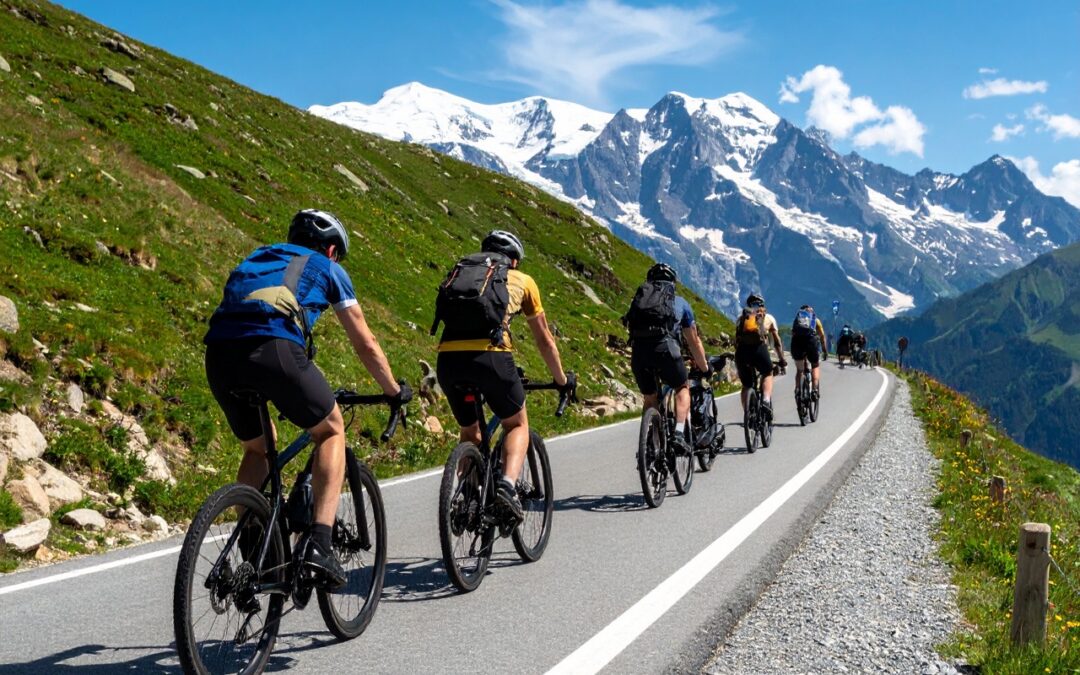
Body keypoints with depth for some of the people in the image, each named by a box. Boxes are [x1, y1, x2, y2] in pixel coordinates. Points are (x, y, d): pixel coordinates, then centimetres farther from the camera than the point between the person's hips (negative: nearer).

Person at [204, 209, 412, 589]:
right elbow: (366, 345, 26)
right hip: (273, 348, -5)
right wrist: (395, 392, 41)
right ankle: (320, 543, 4)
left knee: (256, 449, 27)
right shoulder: (327, 269, 24)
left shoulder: (258, 258, 37)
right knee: (331, 431, 18)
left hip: (218, 351, 5)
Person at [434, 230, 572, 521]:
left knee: (470, 433, 26)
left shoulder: (460, 272, 31)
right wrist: (562, 379, 42)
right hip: (491, 355, -3)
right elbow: (544, 340, 29)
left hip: (447, 357, 4)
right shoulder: (522, 280, 23)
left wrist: (459, 373, 49)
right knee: (517, 425, 19)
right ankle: (507, 485, -5)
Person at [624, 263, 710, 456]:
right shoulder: (679, 302, 25)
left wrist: (642, 359, 47)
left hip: (638, 352, 3)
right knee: (682, 387, 22)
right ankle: (679, 435, 4)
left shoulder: (639, 298, 31)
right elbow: (694, 341, 30)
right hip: (664, 348, -2)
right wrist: (704, 368, 42)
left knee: (650, 398, 23)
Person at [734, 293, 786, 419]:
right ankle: (766, 402, 3)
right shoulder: (768, 317, 24)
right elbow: (777, 342, 27)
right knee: (767, 374, 25)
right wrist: (781, 360, 36)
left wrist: (739, 360, 37)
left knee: (746, 385, 18)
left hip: (742, 350, 2)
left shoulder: (741, 317, 28)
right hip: (759, 348, -2)